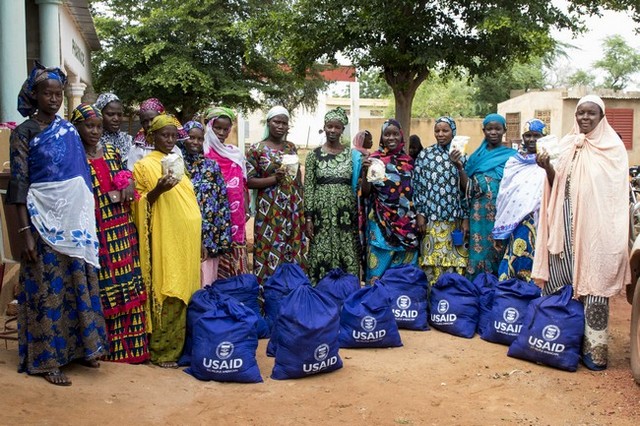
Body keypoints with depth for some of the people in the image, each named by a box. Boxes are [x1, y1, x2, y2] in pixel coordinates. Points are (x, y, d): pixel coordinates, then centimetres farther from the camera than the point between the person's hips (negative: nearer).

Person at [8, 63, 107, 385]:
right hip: (44, 219, -5)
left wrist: (88, 221, 10)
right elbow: (19, 184, -8)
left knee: (78, 282, 9)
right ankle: (47, 359, 10)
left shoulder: (69, 130, 10)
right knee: (48, 287, 0)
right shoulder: (23, 133, -4)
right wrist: (25, 232, -14)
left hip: (75, 218, 5)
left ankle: (80, 347, 23)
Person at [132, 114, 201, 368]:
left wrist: (198, 239, 18)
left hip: (186, 240, 7)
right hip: (165, 240, -6)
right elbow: (140, 205, -5)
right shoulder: (145, 165, -1)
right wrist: (158, 189, -23)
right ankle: (161, 351, 3)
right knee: (166, 293, -6)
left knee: (184, 292, 8)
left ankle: (181, 346, 17)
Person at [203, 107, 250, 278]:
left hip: (235, 214, 5)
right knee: (216, 255, -4)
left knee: (236, 257, 5)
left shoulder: (236, 153, 13)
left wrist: (246, 209, 12)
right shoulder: (203, 152, -3)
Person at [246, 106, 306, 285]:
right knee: (271, 250, -3)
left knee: (294, 251, 7)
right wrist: (274, 178, -19)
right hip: (270, 211, -4)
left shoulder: (291, 147, 11)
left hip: (293, 210, 4)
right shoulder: (256, 149, -3)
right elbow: (249, 181, -6)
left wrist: (302, 209, 11)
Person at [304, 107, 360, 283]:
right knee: (321, 256, 1)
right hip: (322, 212, -1)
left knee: (347, 256, 3)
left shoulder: (351, 154, 7)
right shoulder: (314, 155, 2)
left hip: (346, 213, 1)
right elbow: (308, 187, 0)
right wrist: (308, 217, -5)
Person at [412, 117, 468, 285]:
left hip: (454, 218, 1)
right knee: (432, 259, 1)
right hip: (431, 217, -1)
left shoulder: (461, 156, 6)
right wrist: (420, 214, -4)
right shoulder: (424, 154, 3)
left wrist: (466, 218, 1)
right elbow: (417, 185, 2)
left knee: (453, 259, 4)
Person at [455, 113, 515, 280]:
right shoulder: (476, 155, 11)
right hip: (479, 214, 2)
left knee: (499, 254, 0)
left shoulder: (512, 155, 5)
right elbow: (467, 186, 3)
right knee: (478, 253, 1)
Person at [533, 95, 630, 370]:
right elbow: (557, 185, 11)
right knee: (557, 278, 5)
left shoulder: (613, 147, 1)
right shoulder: (567, 144, 12)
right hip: (567, 219, 4)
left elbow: (617, 193, -2)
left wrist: (618, 232, -8)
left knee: (594, 282, -2)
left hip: (596, 224, -4)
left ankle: (594, 347, 4)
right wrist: (547, 167, -8)